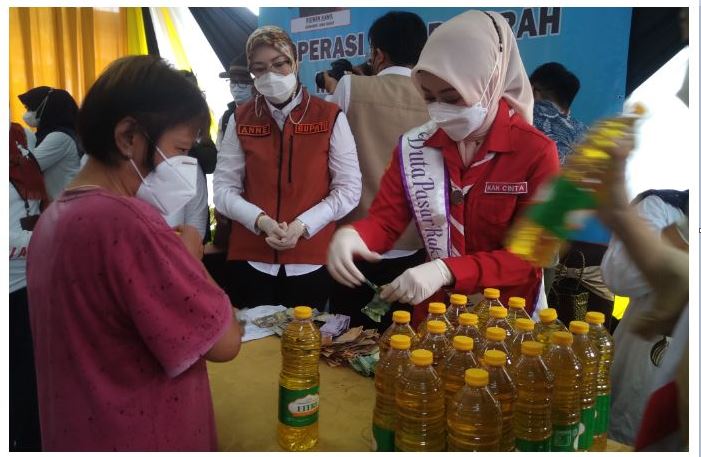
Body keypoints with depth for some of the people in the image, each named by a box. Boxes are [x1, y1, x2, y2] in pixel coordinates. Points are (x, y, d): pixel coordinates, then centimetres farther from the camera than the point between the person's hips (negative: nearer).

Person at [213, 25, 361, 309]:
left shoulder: (330, 117, -1)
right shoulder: (241, 120, 5)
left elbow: (349, 188, -3)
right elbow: (223, 188, 2)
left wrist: (303, 225, -14)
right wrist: (260, 220, -15)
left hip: (311, 260, -1)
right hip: (251, 260, 1)